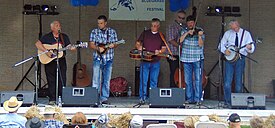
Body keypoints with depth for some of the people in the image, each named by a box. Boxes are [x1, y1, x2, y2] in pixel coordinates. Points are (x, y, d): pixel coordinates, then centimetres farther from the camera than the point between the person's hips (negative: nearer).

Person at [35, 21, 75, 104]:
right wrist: (46, 51, -20)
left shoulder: (64, 37, 11)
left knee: (62, 80, 1)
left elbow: (68, 46, 5)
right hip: (50, 62, -3)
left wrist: (72, 48, -19)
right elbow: (37, 44, -11)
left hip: (61, 61, 3)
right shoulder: (47, 37, 0)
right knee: (51, 81, 1)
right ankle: (52, 99, 6)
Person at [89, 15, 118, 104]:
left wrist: (113, 45, -14)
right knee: (96, 79, -6)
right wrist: (98, 48, -17)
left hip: (108, 59, 1)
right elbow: (91, 45, 1)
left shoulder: (112, 32, 8)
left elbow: (116, 44, 9)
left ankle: (104, 98, 10)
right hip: (98, 58, -1)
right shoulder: (94, 32, 5)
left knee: (106, 80, 4)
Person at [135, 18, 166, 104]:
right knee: (143, 80, -5)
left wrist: (159, 51, -14)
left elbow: (164, 48, 7)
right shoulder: (145, 33, 7)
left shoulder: (161, 36, 9)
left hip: (155, 62, 1)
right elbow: (137, 43, 10)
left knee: (154, 81, 5)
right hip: (144, 61, -1)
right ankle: (142, 98, 0)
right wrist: (139, 47, -12)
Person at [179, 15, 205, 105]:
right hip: (186, 59, 3)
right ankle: (189, 98, 14)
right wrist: (187, 33, -16)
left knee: (198, 80, -4)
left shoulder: (200, 31, 2)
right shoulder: (184, 31, 9)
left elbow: (201, 44, -9)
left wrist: (200, 36, -25)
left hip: (197, 58, -2)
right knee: (188, 80, 6)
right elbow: (180, 41, -7)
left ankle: (197, 99, 1)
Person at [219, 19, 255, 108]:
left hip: (240, 58, -1)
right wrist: (225, 50, -5)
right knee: (227, 82, -6)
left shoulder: (246, 33, 3)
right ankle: (227, 102, 1)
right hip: (229, 58, 1)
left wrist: (249, 48, -25)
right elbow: (221, 44, 16)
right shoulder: (227, 33, 9)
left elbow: (252, 49, -1)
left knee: (238, 82, 1)